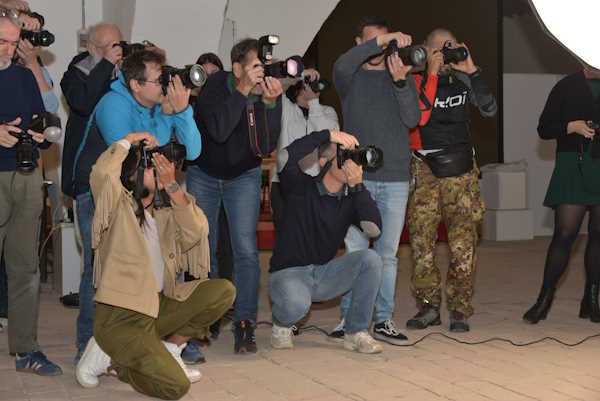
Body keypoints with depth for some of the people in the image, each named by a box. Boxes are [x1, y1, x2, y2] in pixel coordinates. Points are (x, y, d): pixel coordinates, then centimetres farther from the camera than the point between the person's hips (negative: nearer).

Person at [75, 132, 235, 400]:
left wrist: (172, 186, -13)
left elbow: (196, 234, -7)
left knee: (223, 291, -9)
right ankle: (107, 356, 5)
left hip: (158, 307, 7)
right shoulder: (119, 207, -6)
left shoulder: (166, 213, 11)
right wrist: (129, 139, -11)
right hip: (120, 317, -7)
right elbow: (101, 174, -27)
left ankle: (170, 349, 5)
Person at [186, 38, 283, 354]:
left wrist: (269, 103, -33)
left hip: (243, 176, 1)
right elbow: (218, 130, -36)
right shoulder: (216, 85, -20)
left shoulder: (270, 92, -14)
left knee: (245, 250, -10)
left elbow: (267, 146, -23)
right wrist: (243, 90, -37)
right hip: (203, 175, -1)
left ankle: (244, 324, -4)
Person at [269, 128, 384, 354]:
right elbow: (285, 158, -28)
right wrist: (328, 135, -28)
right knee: (296, 304, -37)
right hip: (289, 273, -4)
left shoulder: (351, 198, 4)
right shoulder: (301, 187, -7)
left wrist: (358, 186, -20)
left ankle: (357, 333, -7)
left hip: (325, 274, 5)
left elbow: (374, 229, -14)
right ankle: (281, 325, 3)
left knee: (370, 259, -19)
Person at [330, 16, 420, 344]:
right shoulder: (350, 77, 9)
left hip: (395, 179, 1)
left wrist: (400, 81, -17)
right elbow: (342, 66, -16)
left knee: (387, 254, 4)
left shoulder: (402, 76, 12)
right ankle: (349, 318, 8)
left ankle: (384, 320, 9)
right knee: (356, 252, 0)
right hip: (358, 177, -1)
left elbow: (412, 119, -2)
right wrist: (381, 40, -22)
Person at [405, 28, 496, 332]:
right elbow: (418, 117, -16)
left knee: (463, 241, -4)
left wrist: (472, 72, -8)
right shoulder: (415, 80, 1)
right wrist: (432, 74, -15)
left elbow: (489, 110, -4)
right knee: (421, 239, -2)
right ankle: (428, 305, 11)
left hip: (461, 170, 1)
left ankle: (460, 310, 5)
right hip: (424, 169, -1)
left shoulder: (462, 80, 8)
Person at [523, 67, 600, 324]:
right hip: (573, 167, -2)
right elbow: (544, 129, 5)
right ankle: (545, 299, 2)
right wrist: (572, 126, -11)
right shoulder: (567, 86, 6)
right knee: (564, 234, -7)